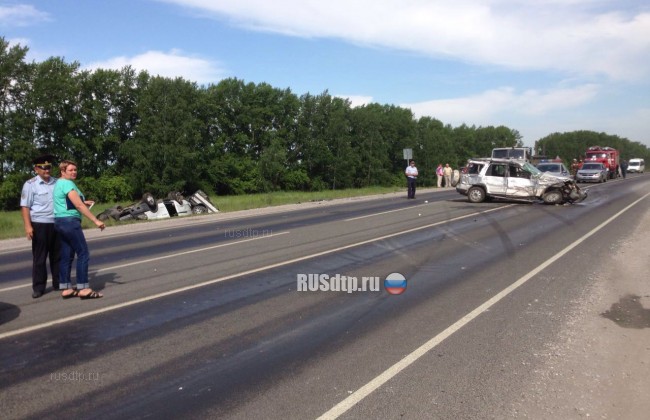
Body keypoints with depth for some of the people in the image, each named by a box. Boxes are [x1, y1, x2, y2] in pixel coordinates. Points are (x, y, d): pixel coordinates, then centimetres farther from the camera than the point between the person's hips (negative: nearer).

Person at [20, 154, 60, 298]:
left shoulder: (57, 182, 9)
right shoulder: (30, 184, -3)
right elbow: (25, 207, -6)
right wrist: (28, 226, -14)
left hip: (57, 224, 4)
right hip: (40, 225, -4)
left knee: (57, 255, 10)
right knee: (39, 257, 3)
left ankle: (58, 283, 21)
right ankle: (38, 287, 11)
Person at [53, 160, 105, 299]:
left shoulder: (59, 183, 19)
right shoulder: (67, 184, -13)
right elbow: (79, 205, -20)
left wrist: (83, 203, 18)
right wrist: (95, 220, -21)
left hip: (61, 221, 10)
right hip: (69, 221, -10)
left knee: (66, 256, 9)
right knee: (83, 254, -7)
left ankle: (66, 289, 12)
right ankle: (83, 289, -7)